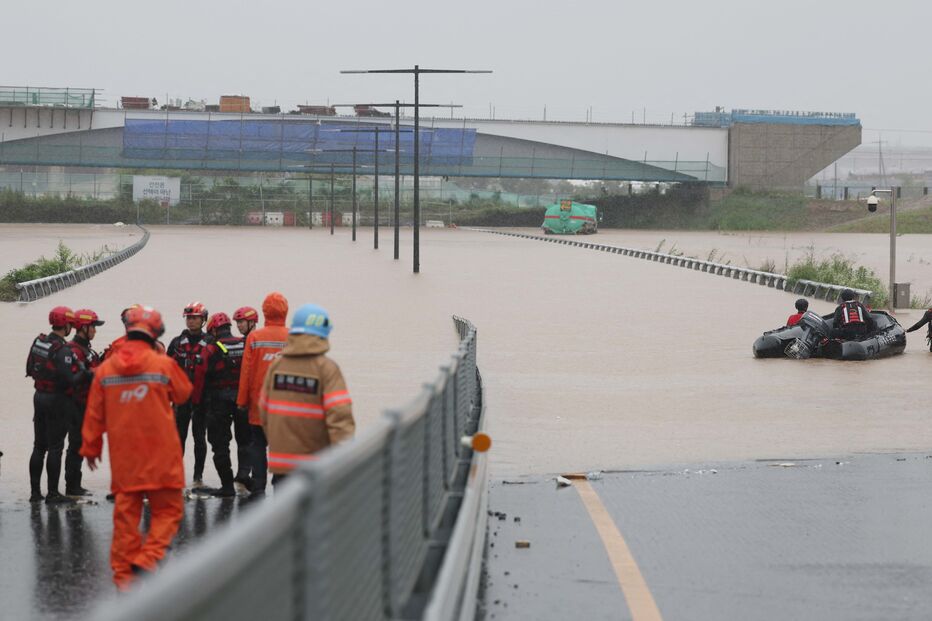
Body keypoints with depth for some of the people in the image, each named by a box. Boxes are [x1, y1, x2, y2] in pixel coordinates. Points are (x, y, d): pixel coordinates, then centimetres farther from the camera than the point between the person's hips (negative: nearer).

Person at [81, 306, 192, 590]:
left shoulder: (105, 368, 1)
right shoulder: (163, 364, -8)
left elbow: (94, 415, 7)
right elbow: (183, 393, 10)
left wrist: (90, 447, 20)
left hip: (123, 456, 3)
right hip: (160, 455, -3)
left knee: (125, 512, 10)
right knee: (167, 509, 5)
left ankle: (123, 572, 10)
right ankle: (148, 557, -13)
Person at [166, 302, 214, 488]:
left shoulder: (210, 343, 1)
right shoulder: (177, 343, 8)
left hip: (201, 398, -2)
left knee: (199, 437, 4)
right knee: (179, 436, 4)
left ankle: (198, 476, 9)